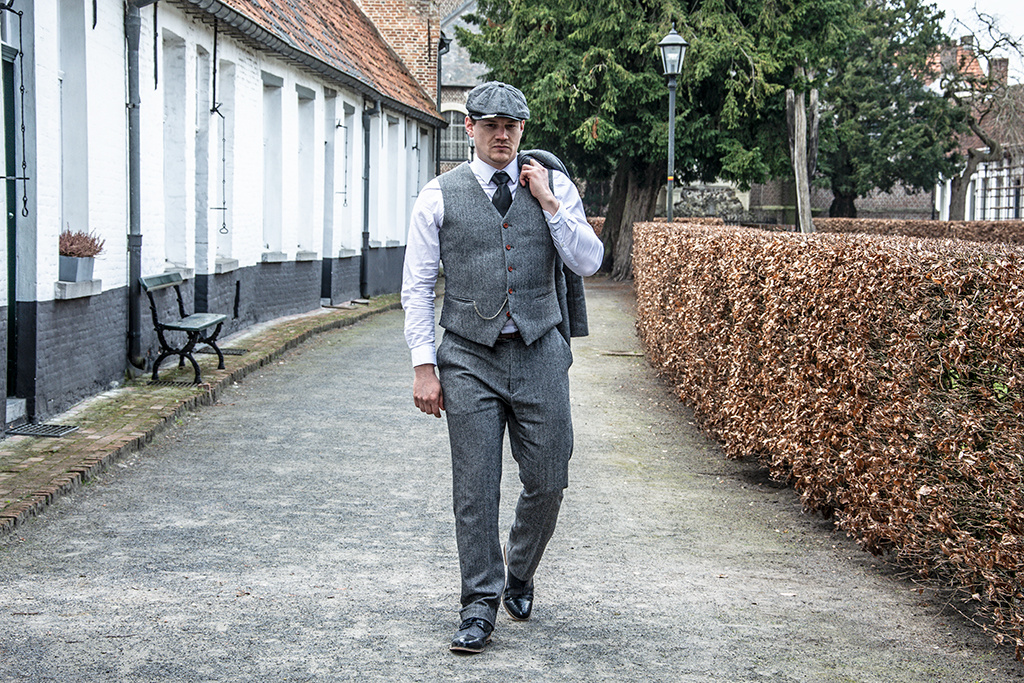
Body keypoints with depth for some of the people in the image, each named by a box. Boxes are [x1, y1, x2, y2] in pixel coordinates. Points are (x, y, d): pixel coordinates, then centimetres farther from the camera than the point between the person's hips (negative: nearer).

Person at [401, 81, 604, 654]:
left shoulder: (555, 186, 6)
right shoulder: (440, 196, 2)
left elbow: (589, 262, -1)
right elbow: (418, 286, 2)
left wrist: (548, 203, -10)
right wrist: (424, 366, -4)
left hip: (541, 353, 2)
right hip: (470, 358, -1)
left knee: (548, 481, 5)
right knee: (475, 487, -2)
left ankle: (519, 573, 32)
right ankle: (480, 605, 9)